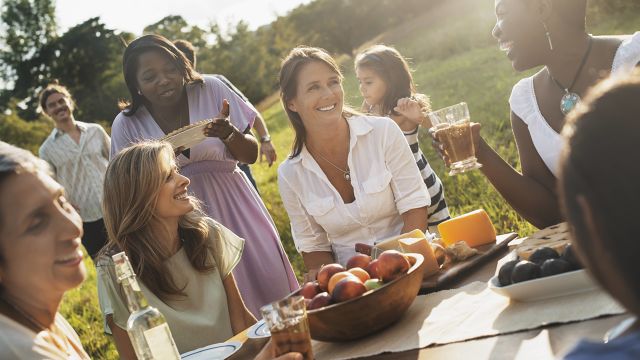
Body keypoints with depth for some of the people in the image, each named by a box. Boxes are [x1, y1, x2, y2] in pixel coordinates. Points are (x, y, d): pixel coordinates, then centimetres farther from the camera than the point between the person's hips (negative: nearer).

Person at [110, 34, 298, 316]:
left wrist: (230, 135, -21)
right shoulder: (126, 125, -7)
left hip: (231, 205, 1)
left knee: (267, 281, 1)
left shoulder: (210, 89, -6)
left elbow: (251, 155, 0)